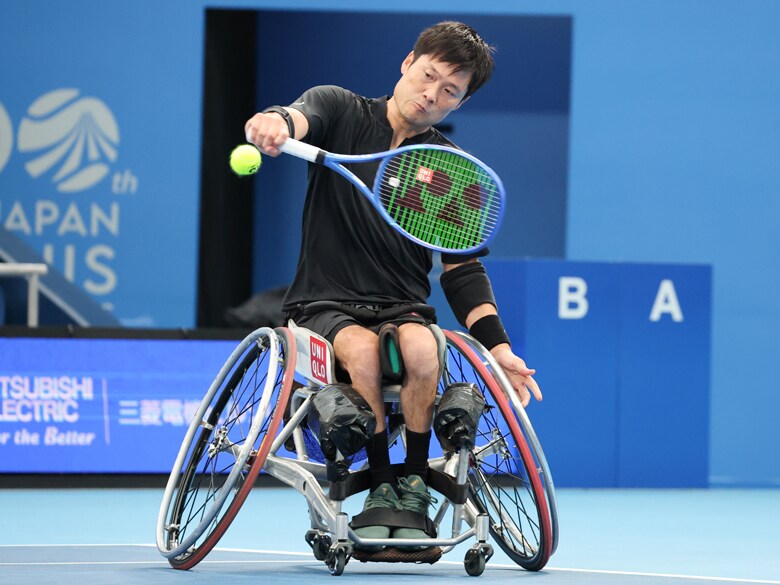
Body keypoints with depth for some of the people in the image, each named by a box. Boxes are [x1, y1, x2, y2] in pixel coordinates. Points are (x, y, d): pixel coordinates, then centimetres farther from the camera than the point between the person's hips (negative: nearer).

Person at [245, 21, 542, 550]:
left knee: (421, 347, -33)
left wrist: (499, 348, -3)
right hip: (326, 305, -2)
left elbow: (463, 271, 10)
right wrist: (272, 123, -46)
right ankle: (382, 486, -21)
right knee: (363, 349, -35)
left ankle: (415, 481, -18)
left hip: (404, 310, 2)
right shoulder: (341, 111, 3)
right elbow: (298, 119, -20)